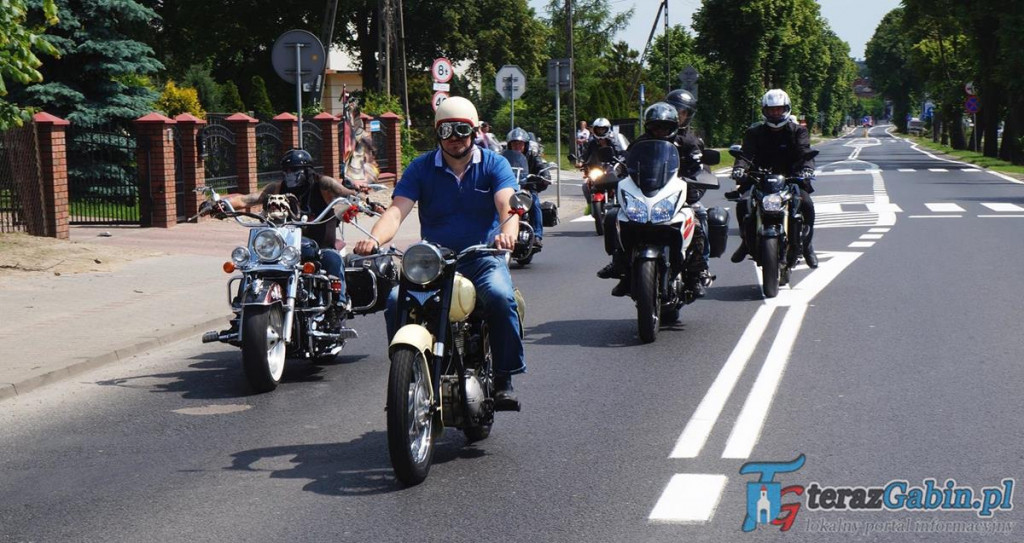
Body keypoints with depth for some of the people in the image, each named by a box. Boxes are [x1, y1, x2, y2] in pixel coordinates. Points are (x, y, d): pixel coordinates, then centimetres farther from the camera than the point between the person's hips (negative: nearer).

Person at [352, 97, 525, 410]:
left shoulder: (494, 164, 4)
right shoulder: (421, 168, 7)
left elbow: (507, 204, -14)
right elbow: (398, 209, -7)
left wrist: (508, 232, -39)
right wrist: (374, 239, -29)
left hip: (482, 258, -1)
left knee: (500, 296, -33)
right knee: (397, 301, -25)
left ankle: (503, 380, -20)